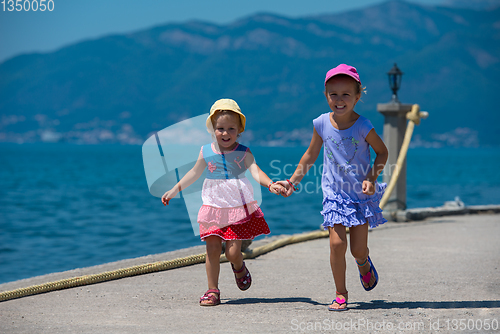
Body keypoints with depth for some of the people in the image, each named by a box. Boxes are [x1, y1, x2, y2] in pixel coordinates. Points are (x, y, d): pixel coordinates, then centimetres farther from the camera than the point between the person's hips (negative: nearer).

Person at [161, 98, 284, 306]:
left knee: (233, 252, -5)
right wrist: (174, 191, 19)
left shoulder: (243, 153, -4)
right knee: (212, 250, 0)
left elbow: (255, 171, -16)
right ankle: (212, 291, 10)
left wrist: (270, 184, -35)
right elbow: (194, 174, 17)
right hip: (213, 209, 2)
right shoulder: (206, 152, 5)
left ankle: (239, 268, 31)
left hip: (238, 208, -2)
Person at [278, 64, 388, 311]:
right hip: (334, 193, 1)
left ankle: (363, 263, 40)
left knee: (358, 249, 1)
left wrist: (371, 178, -13)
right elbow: (310, 156, 9)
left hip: (361, 194, -1)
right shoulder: (322, 124, -6)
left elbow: (382, 152, 0)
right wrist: (293, 181, 7)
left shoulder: (363, 126, -14)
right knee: (337, 243, -12)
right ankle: (340, 293, 6)